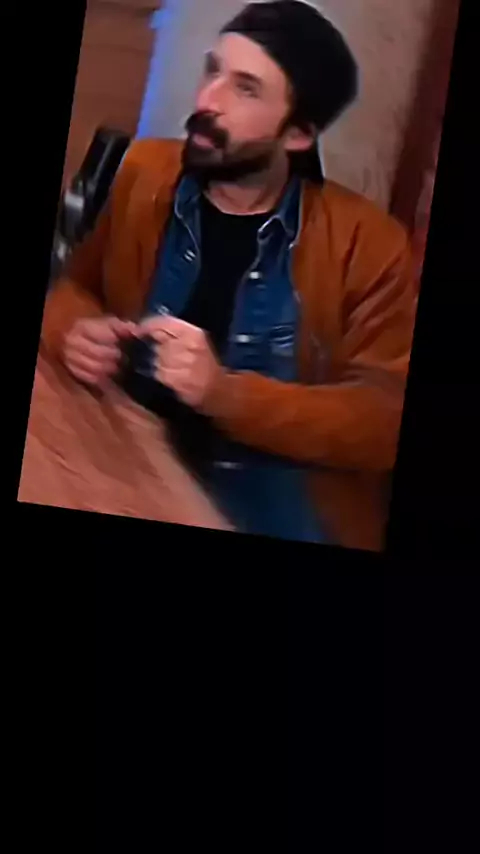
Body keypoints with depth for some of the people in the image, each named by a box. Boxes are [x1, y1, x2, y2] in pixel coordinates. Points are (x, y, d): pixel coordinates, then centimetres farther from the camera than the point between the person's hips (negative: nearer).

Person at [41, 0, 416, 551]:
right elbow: (74, 285, 15)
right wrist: (76, 333, -10)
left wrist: (225, 392, -27)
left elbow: (386, 419, -13)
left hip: (281, 502, -1)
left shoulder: (368, 246, -9)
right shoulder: (145, 172, 1)